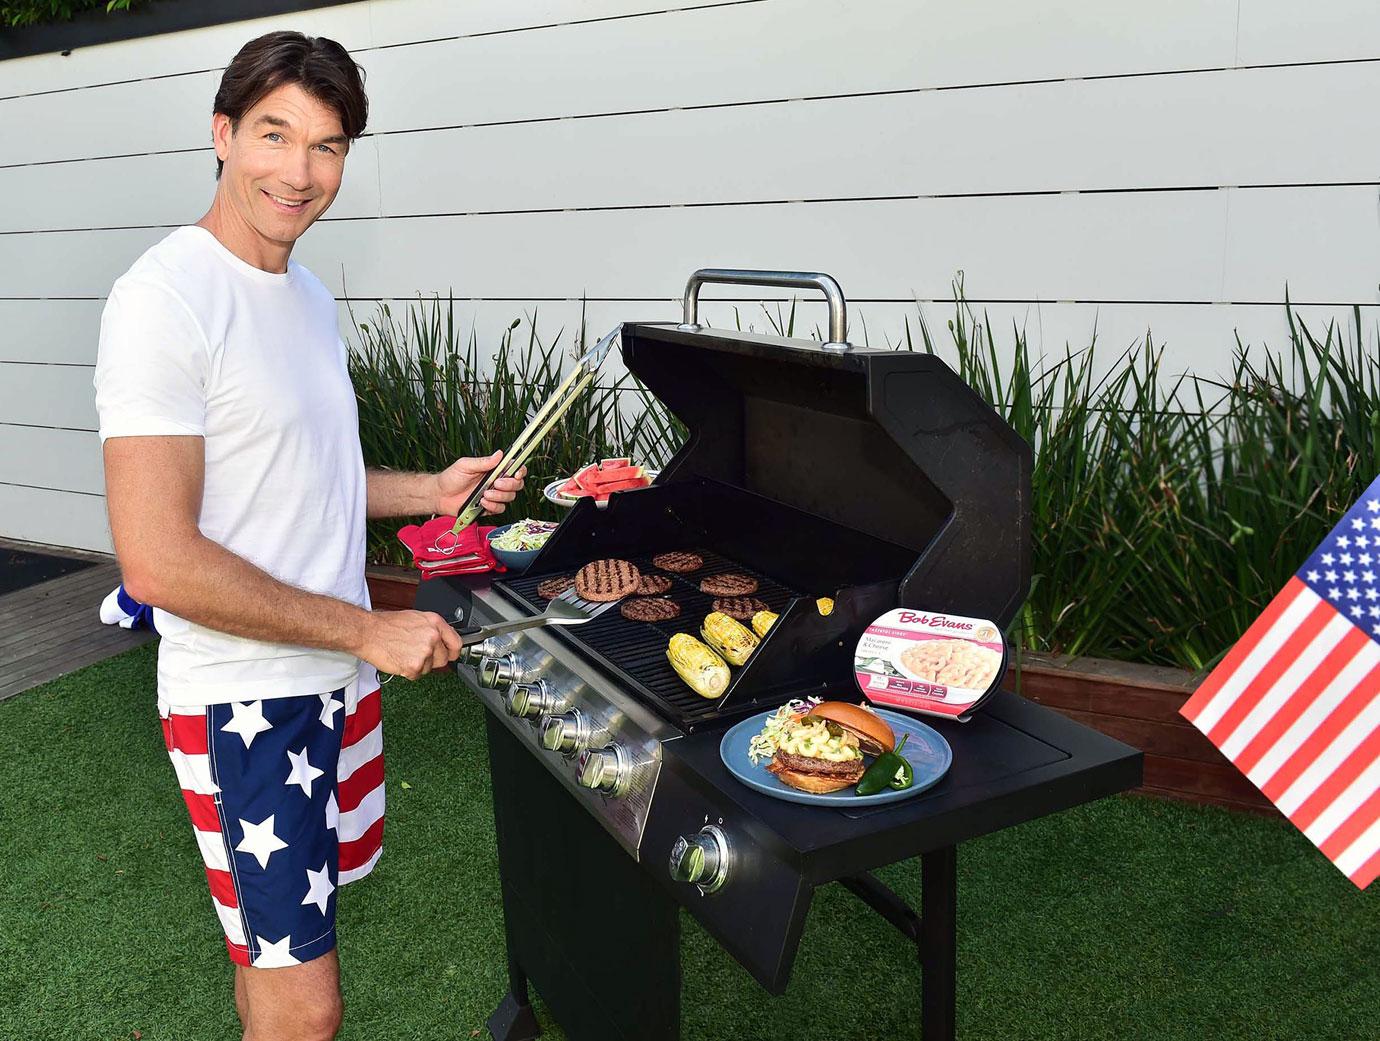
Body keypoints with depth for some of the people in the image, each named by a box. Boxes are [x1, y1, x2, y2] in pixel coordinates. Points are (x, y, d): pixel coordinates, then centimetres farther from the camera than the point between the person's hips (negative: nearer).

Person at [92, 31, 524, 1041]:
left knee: (283, 946, 23)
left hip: (338, 672, 8)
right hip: (243, 700, -8)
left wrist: (430, 489, 6)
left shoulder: (312, 299, 8)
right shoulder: (166, 297, -19)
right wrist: (368, 630, -19)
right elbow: (158, 562, -25)